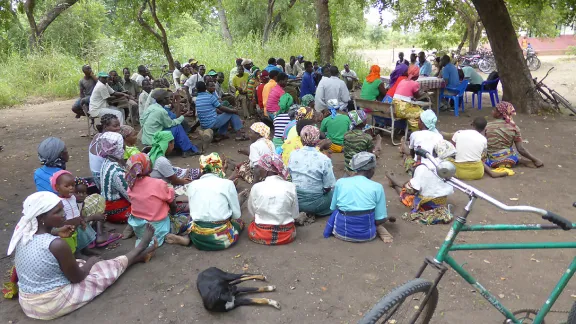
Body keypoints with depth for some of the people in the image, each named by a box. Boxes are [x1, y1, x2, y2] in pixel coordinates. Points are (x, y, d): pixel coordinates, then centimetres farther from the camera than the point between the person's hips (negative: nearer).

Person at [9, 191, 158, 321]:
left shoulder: (24, 236, -6)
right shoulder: (57, 245, -28)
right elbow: (77, 278, -15)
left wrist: (56, 234, 5)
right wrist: (91, 262, 4)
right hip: (53, 304, -8)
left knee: (82, 265, 22)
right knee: (106, 268, 8)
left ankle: (140, 256, 35)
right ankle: (141, 250, 34)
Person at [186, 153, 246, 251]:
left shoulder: (192, 185, 4)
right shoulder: (227, 183, -4)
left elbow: (194, 212, 10)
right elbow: (236, 215, 0)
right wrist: (239, 201, 22)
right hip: (221, 238, -2)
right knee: (239, 221, 29)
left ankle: (188, 238, 9)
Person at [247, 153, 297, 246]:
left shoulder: (256, 187, -12)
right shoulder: (291, 187, -9)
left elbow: (251, 213, -1)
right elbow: (295, 215, -1)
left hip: (261, 236, -1)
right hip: (286, 235, 1)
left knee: (252, 224, 31)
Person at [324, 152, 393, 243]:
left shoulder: (340, 182, -4)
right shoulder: (377, 187, -9)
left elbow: (333, 208, 8)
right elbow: (381, 220, -7)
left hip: (341, 232, 1)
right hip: (366, 234, -1)